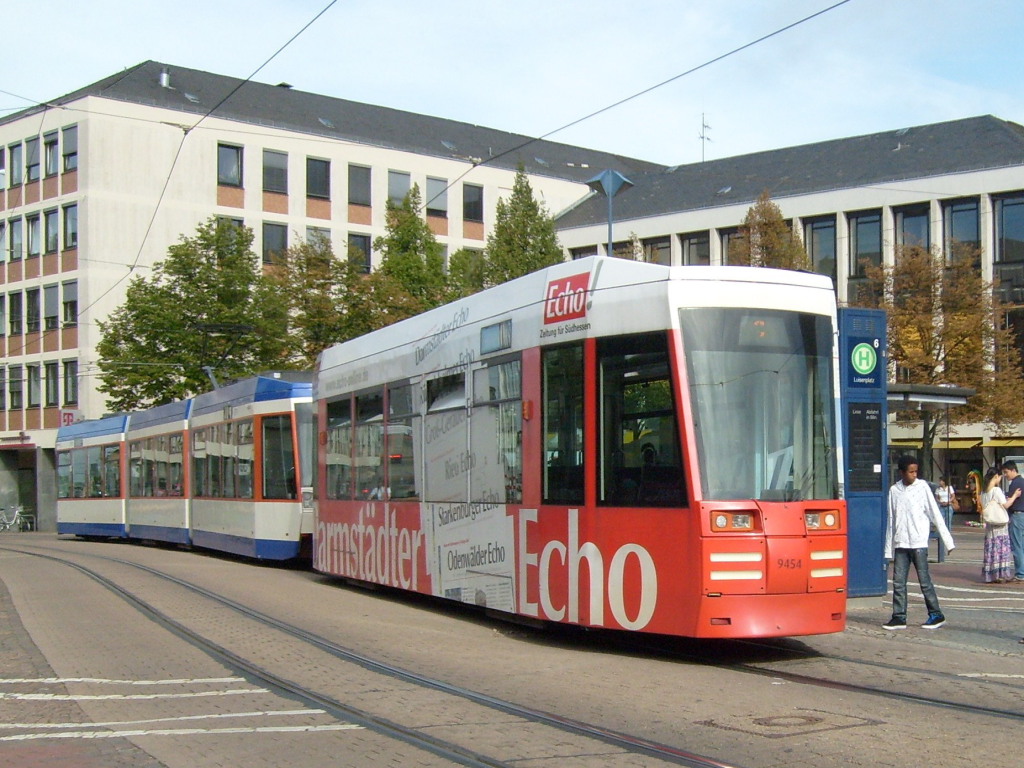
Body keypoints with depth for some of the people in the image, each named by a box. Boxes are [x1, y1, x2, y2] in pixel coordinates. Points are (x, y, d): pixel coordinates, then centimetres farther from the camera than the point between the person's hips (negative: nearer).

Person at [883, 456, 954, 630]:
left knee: (924, 580, -1)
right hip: (900, 544, 4)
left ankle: (936, 615, 9)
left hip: (918, 543, -4)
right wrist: (889, 549, 10)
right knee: (898, 581, 2)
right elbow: (891, 520, 11)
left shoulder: (922, 487, -2)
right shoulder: (894, 490, 7)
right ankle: (899, 617, 8)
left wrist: (947, 540, -6)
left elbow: (935, 514, -2)